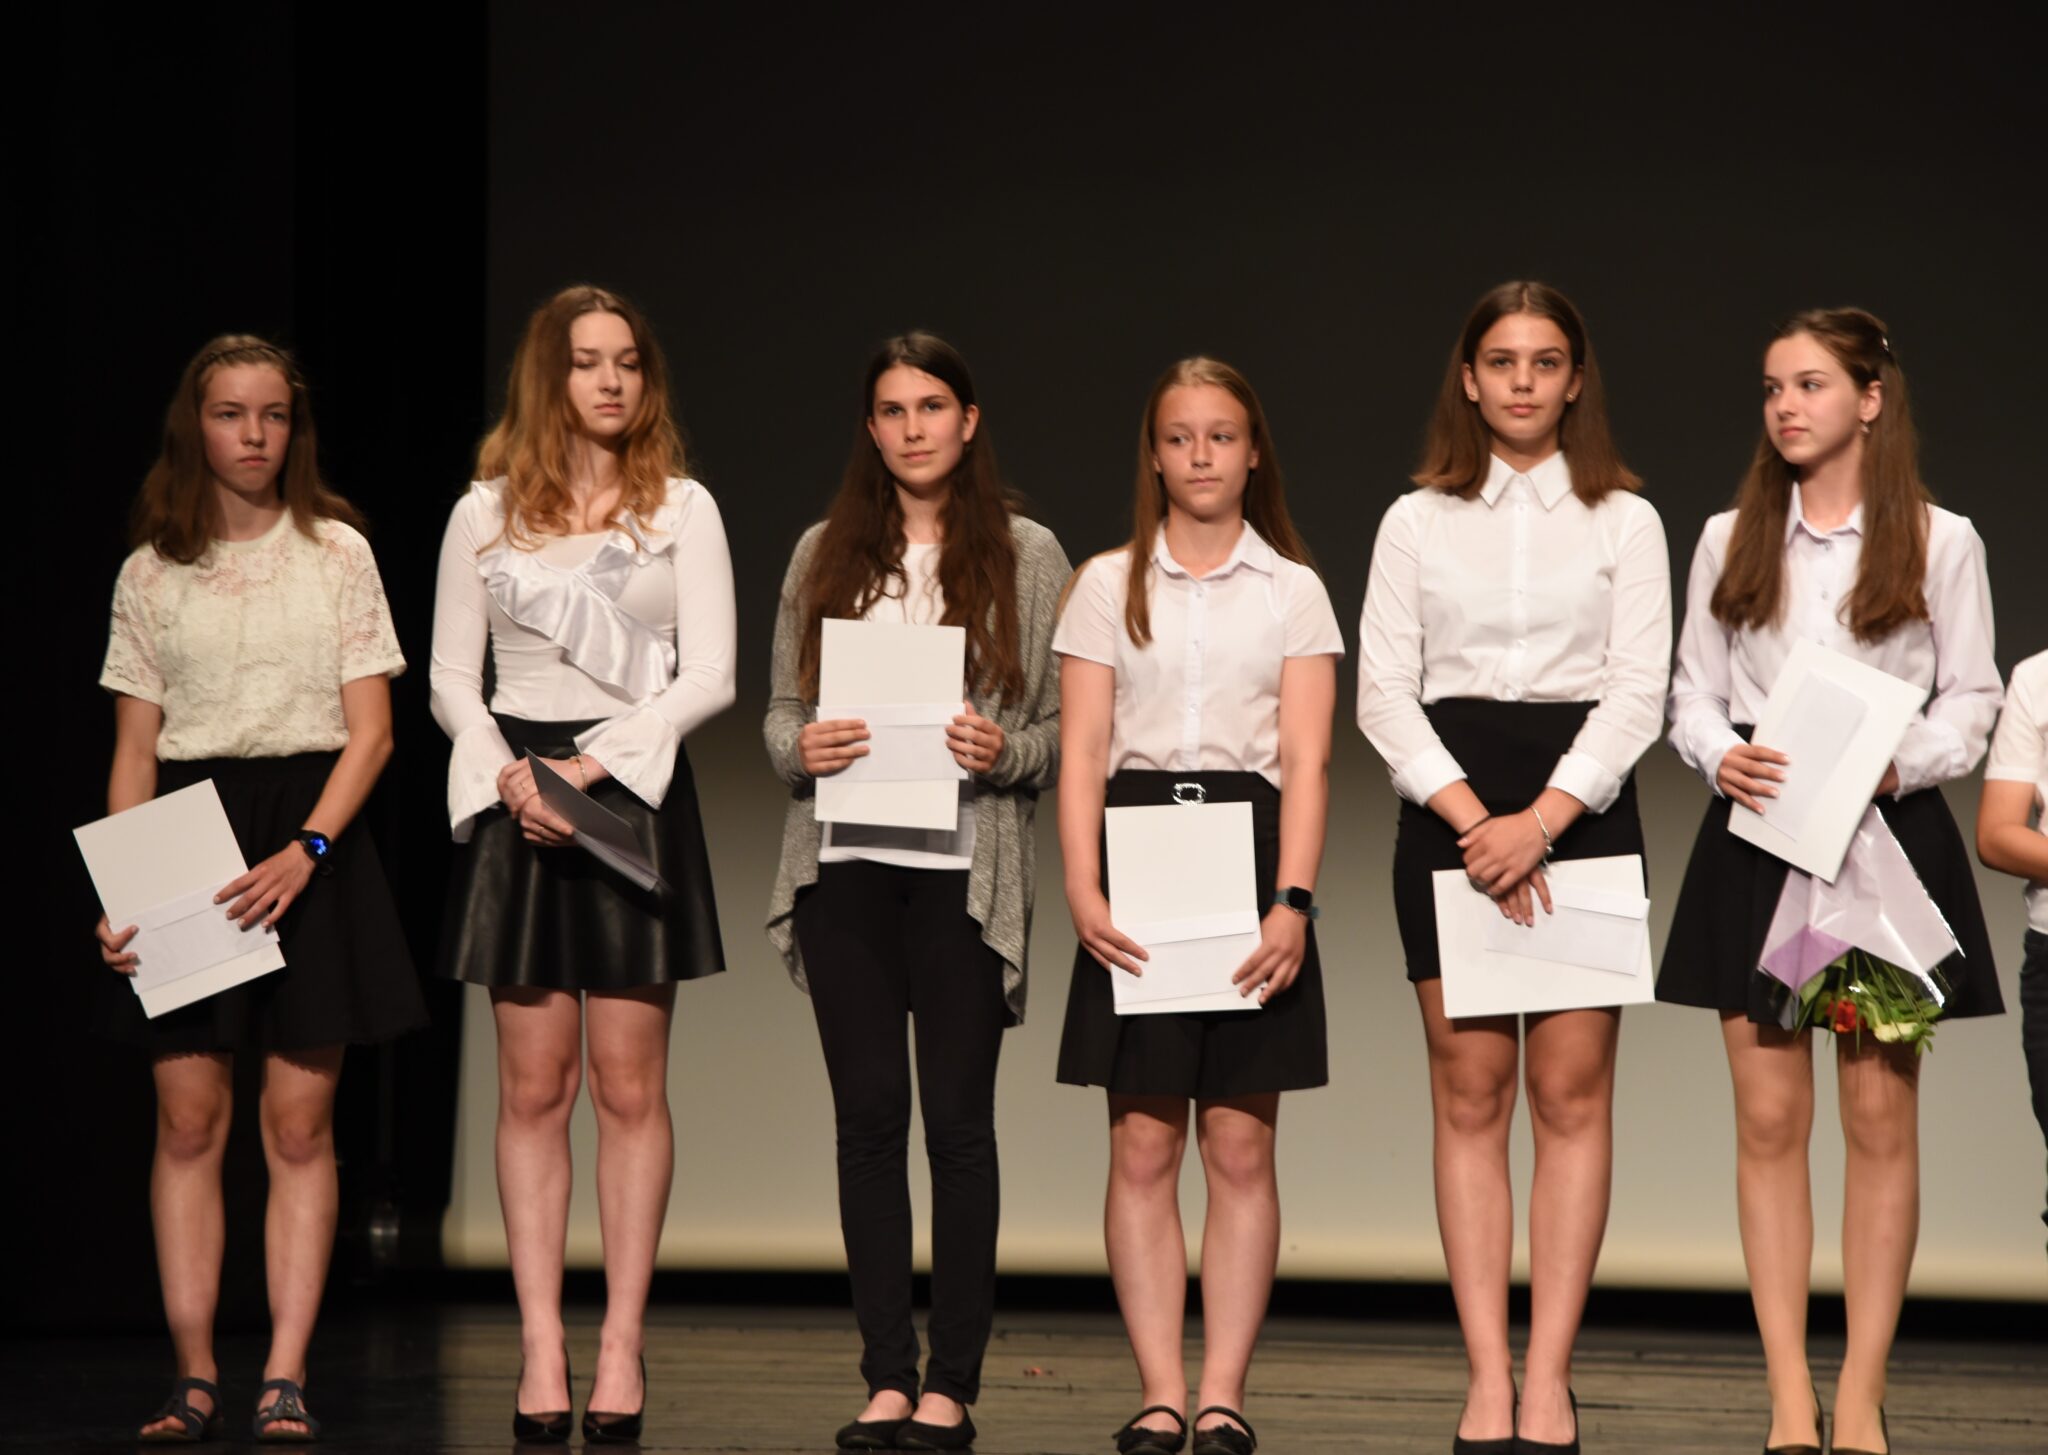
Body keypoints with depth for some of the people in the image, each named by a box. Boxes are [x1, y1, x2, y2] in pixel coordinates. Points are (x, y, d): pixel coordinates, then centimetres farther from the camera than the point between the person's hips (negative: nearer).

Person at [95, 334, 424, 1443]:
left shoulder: (337, 552, 4)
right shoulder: (151, 573, 8)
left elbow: (370, 732, -1)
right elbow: (135, 751, 9)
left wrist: (306, 850, -14)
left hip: (309, 833, -1)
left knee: (298, 1120, -3)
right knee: (188, 1113, -3)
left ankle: (286, 1377, -2)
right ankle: (193, 1378, 1)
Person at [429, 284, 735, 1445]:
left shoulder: (682, 508, 5)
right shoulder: (486, 513, 9)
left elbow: (710, 676, -2)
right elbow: (452, 679, 9)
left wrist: (590, 766, -12)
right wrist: (510, 777, -9)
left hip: (636, 791, -1)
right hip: (516, 795, 1)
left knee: (629, 1085, -2)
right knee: (533, 1087, 0)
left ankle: (624, 1343, 2)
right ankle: (542, 1348, 1)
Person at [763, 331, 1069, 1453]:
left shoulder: (1026, 555, 6)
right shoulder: (825, 553, 13)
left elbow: (1067, 729, 4)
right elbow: (778, 709, 13)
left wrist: (1002, 752, -15)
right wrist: (801, 748, -8)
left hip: (964, 867, -2)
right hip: (843, 863, 2)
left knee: (958, 1120, -2)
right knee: (868, 1117, 3)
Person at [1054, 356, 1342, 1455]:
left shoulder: (1294, 591, 8)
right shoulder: (1109, 585, 9)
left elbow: (1307, 758, 0)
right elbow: (1081, 752, 3)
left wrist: (1292, 900, -13)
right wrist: (1083, 886, -11)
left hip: (1251, 852, 0)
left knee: (1240, 1143, -1)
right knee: (1142, 1144, -1)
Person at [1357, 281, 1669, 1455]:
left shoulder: (1626, 521, 7)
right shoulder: (1417, 521, 9)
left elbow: (1639, 693, -1)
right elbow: (1384, 691, 2)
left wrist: (1542, 818, -14)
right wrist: (1471, 817, -12)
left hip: (1583, 805, -1)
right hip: (1451, 807, 1)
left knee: (1572, 1093, -4)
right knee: (1471, 1093, -1)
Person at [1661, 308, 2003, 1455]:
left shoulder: (1941, 541, 2)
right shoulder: (1731, 540, 9)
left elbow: (1972, 703, 2)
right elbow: (1693, 694, 10)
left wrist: (1898, 762, -16)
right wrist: (1722, 755, -11)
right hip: (1758, 832, 2)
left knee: (1881, 1114, -1)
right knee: (1769, 1116, -1)